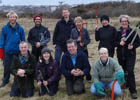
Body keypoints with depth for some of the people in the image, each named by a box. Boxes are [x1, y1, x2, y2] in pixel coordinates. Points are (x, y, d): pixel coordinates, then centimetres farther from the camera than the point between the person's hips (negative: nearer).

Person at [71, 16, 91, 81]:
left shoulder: (85, 30, 1)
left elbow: (88, 40, 3)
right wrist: (77, 40, -14)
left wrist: (83, 43, -13)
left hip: (84, 50, -1)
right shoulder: (73, 31, 3)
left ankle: (88, 77, 20)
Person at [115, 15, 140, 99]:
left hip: (130, 55, -4)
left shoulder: (132, 31, -4)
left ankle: (133, 91, -6)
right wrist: (119, 43, -12)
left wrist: (133, 46, -19)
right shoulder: (118, 32, 7)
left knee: (130, 71, -12)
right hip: (121, 55, 4)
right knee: (123, 71, 14)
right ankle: (126, 83, 37)